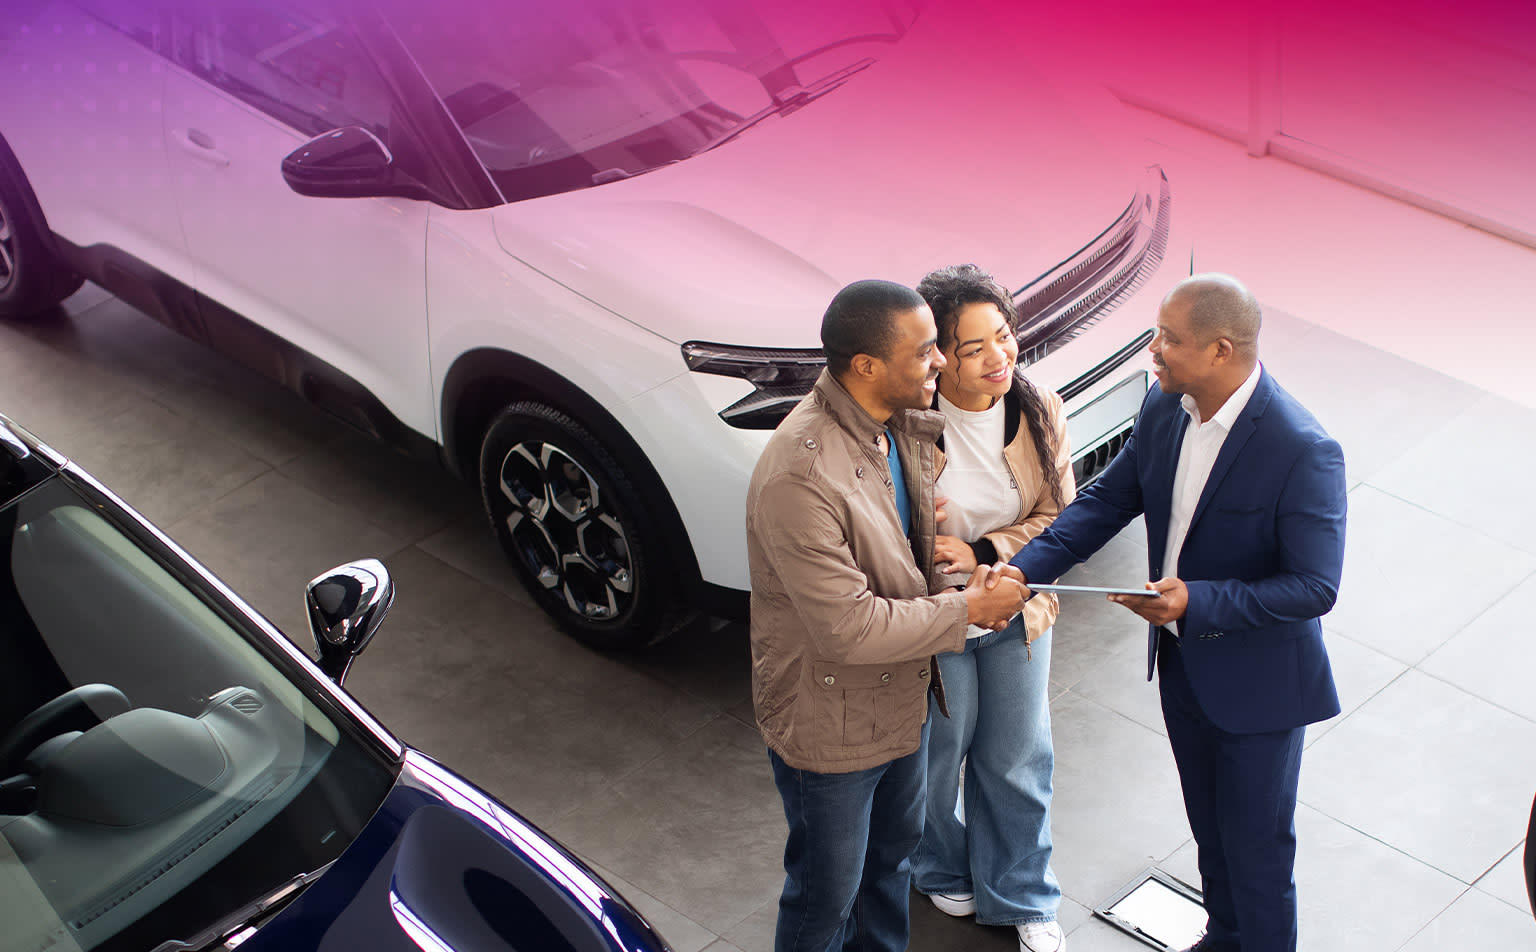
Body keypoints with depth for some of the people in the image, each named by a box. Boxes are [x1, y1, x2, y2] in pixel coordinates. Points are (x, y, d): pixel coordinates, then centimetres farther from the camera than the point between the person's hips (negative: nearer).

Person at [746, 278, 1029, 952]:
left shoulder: (903, 424, -7)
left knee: (895, 850, 29)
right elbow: (847, 628, -31)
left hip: (900, 700, 8)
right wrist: (967, 609, -22)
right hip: (831, 727, -8)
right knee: (826, 895, 13)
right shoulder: (799, 474, -34)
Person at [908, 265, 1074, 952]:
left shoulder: (1038, 413, -14)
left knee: (1016, 760, 18)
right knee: (936, 754, 20)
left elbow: (1057, 517, -7)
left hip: (1016, 613, 3)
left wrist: (981, 553, -21)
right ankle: (940, 871, 50)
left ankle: (1020, 897, 40)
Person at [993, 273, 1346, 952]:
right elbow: (1107, 500, 1)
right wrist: (1023, 569, -12)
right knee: (1210, 825, 27)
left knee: (1257, 843, 11)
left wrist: (1195, 600, -36)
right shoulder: (1165, 408, -9)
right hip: (1181, 661, 7)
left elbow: (1315, 586, -28)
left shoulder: (1302, 451, -30)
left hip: (1258, 684, -7)